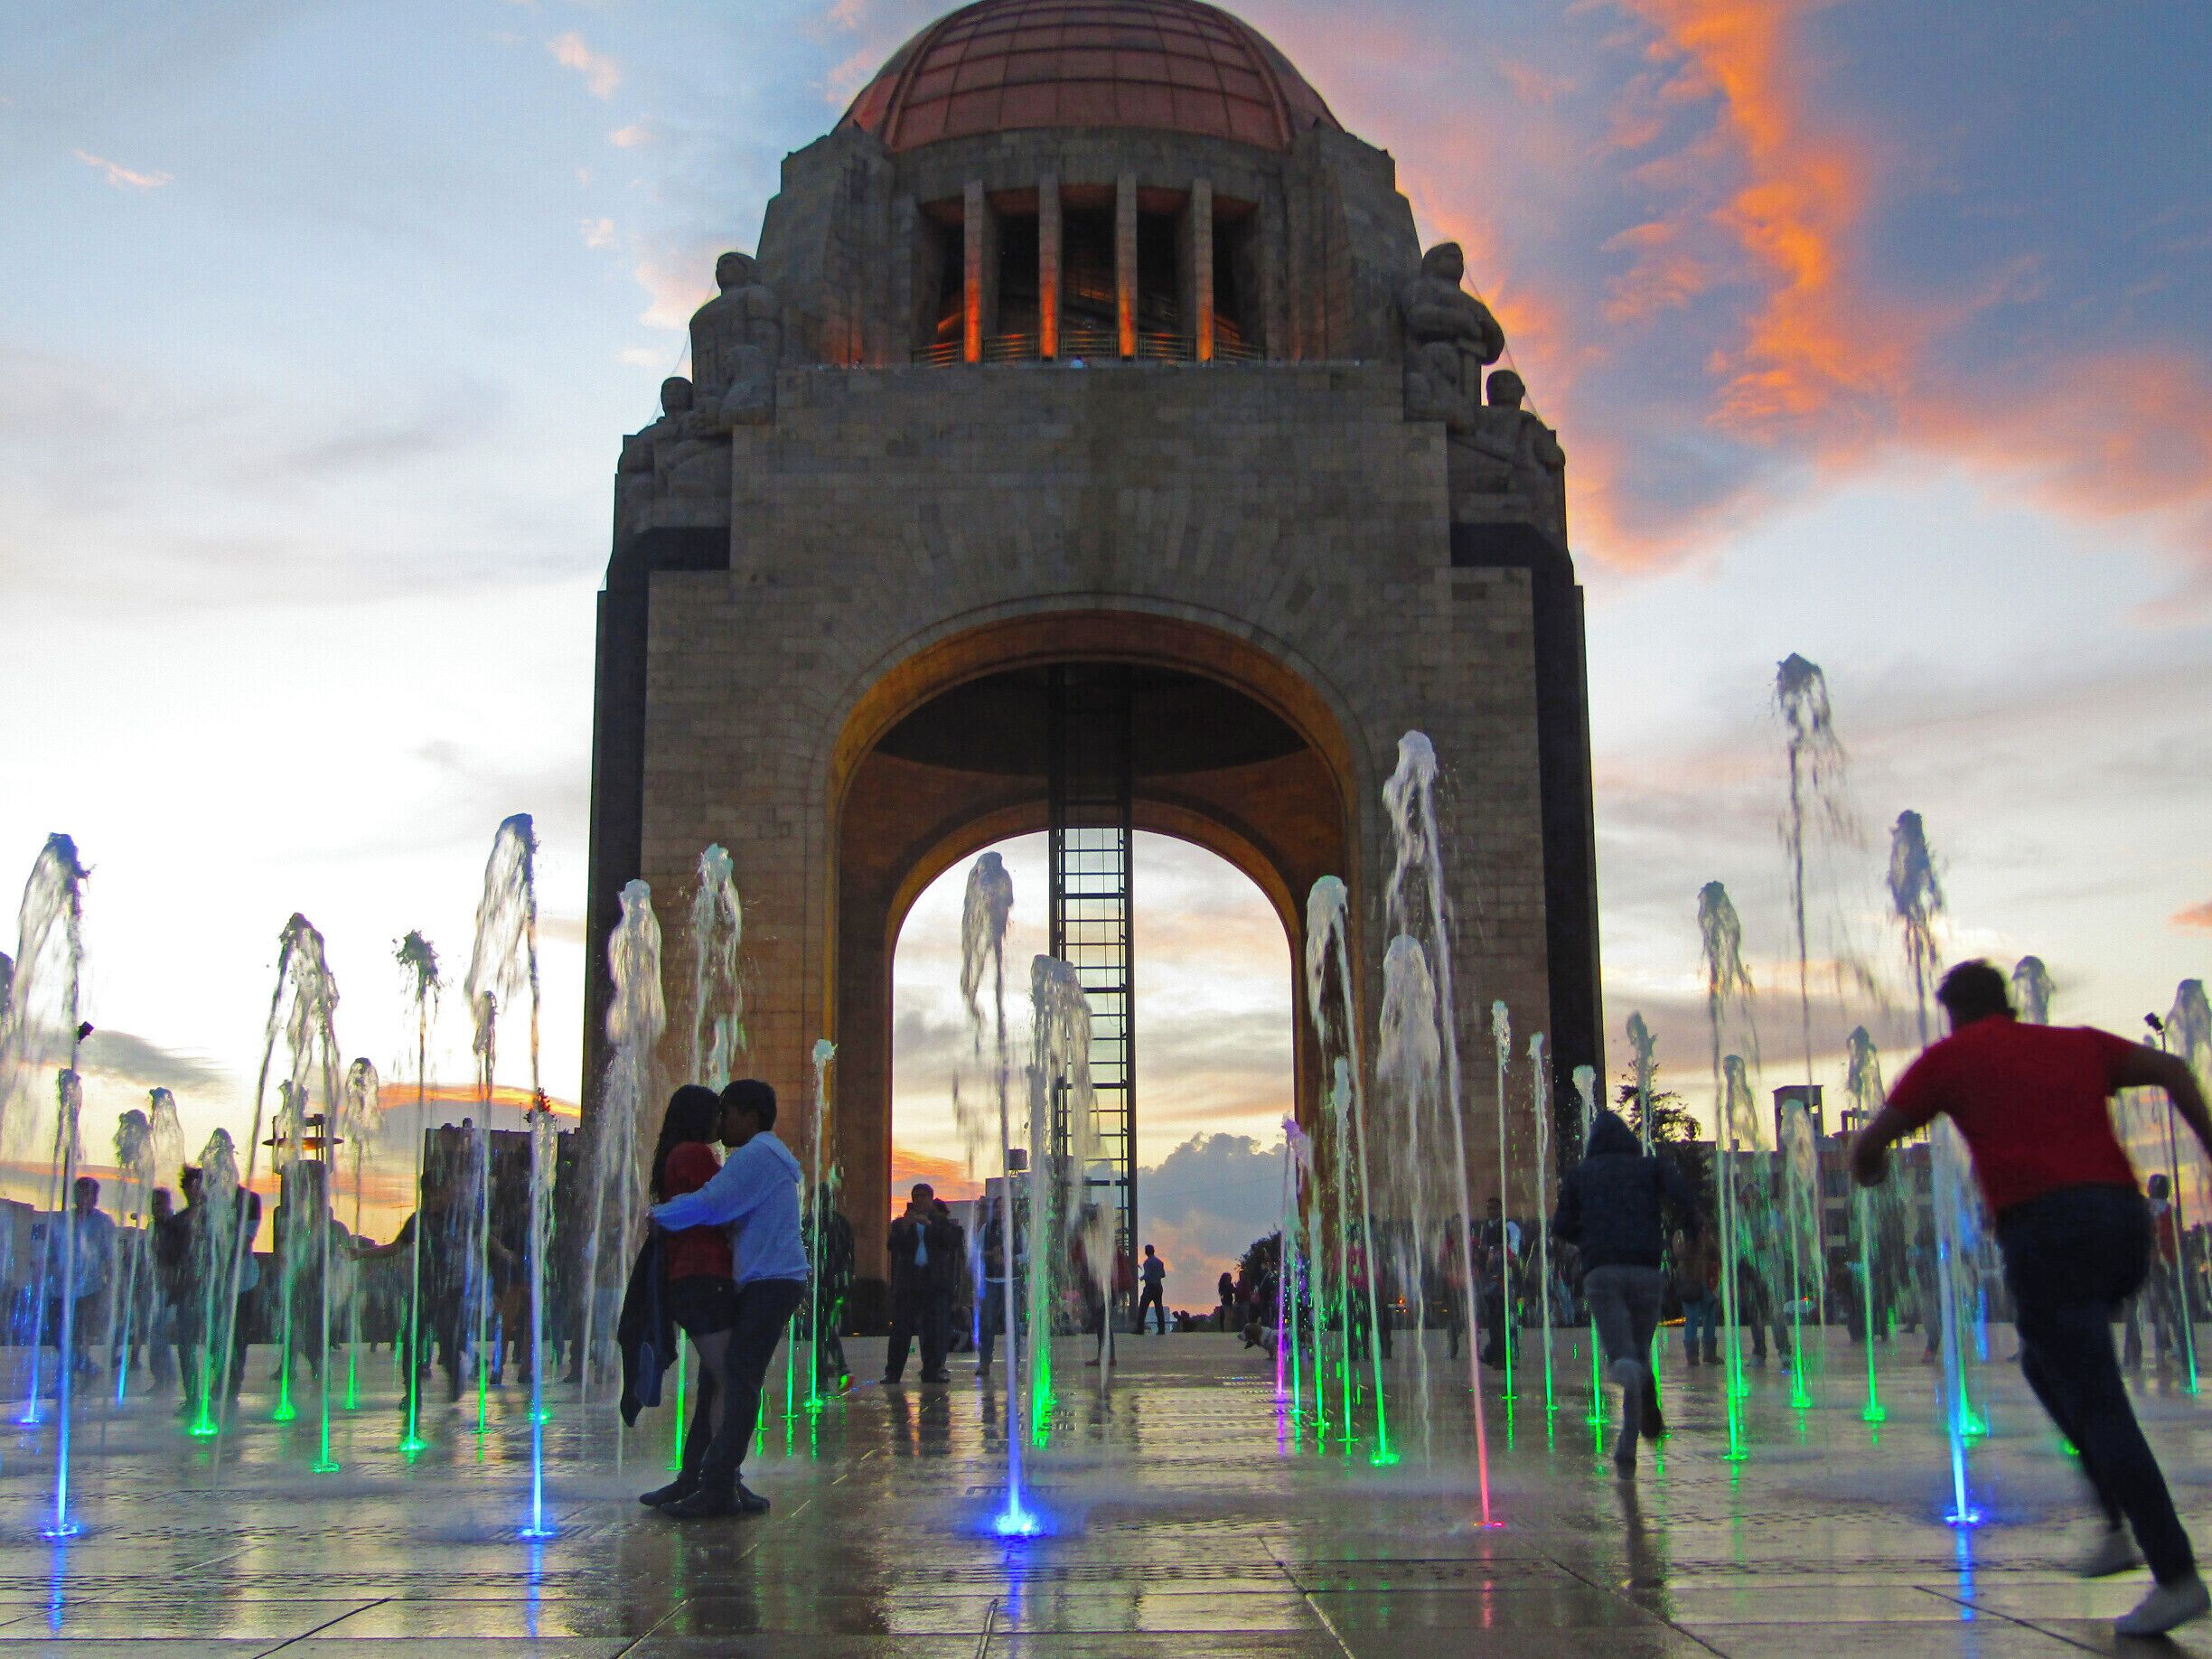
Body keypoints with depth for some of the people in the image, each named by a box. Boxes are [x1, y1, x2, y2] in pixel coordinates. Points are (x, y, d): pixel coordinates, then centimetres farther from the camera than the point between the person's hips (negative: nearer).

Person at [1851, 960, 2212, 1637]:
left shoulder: (1950, 1057, 13)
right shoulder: (2079, 1043, 25)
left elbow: (1870, 1146, 12)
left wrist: (1869, 1168, 35)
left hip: (2047, 1229, -6)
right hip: (2124, 1215, 6)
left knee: (2098, 1406, -5)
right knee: (2046, 1363, 26)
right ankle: (2120, 1526, 17)